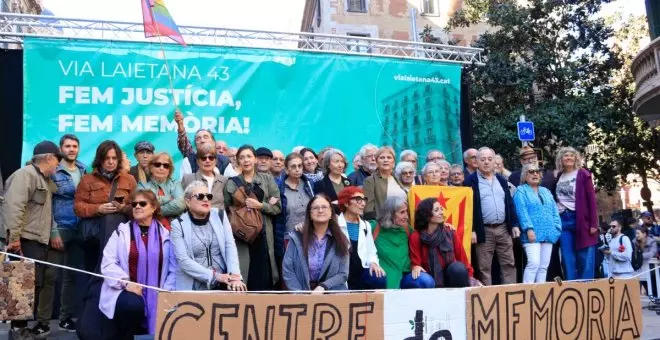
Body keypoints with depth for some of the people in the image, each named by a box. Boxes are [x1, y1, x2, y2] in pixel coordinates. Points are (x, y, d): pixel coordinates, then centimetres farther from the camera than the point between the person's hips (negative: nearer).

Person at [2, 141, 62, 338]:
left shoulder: (45, 180, 21)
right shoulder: (25, 174, -10)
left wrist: (53, 233, 20)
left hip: (40, 241, 10)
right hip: (25, 241, -10)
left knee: (42, 283, 10)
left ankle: (42, 323, 17)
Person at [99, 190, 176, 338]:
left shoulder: (165, 234, 8)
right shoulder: (121, 231, 6)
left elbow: (173, 269, 4)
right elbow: (108, 263, -3)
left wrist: (167, 291, -9)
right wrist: (126, 282, -17)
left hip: (155, 294, 1)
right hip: (126, 290, -1)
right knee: (133, 305, -33)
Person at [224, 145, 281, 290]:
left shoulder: (267, 179, 9)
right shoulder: (232, 183, 9)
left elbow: (277, 207, 5)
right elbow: (226, 210, 6)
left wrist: (260, 205, -13)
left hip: (263, 234, 1)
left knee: (264, 277, -1)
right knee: (243, 277, -5)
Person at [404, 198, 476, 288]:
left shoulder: (450, 231, -4)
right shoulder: (416, 237, -10)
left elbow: (461, 256, 1)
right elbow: (415, 263, -5)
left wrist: (470, 277, -4)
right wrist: (416, 267, -28)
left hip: (450, 276, 3)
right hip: (431, 279, -3)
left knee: (458, 267, -28)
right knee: (423, 280, -35)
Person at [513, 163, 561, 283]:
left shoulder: (546, 191, 22)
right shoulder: (521, 191, 3)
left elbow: (554, 211, 18)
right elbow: (522, 211, -9)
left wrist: (557, 228, 5)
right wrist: (529, 228, -20)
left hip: (548, 234, 6)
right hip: (533, 234, -6)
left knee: (544, 265, 6)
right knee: (534, 263, -18)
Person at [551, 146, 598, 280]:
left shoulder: (583, 174, 2)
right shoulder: (558, 177, 12)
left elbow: (591, 199, -4)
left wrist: (593, 223, -10)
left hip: (580, 219, -3)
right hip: (563, 220, 4)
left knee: (584, 260, -1)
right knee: (568, 260, 5)